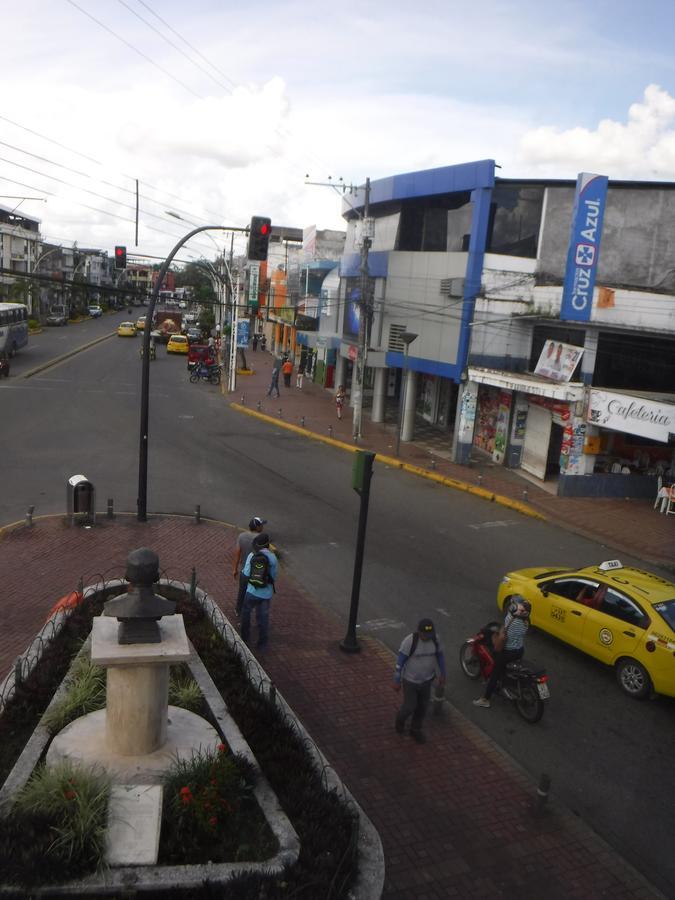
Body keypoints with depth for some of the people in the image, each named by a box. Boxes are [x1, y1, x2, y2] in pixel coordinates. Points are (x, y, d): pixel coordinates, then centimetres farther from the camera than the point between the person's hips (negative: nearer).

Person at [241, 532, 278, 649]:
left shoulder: (252, 555, -11)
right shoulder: (272, 557, -9)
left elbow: (246, 574, -12)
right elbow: (274, 576, -3)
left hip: (252, 591, -1)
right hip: (266, 593, 1)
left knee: (246, 612, 23)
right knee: (263, 617, 15)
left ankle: (245, 637, 35)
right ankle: (262, 643, 23)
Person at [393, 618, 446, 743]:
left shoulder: (434, 639, -14)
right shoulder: (409, 641, -29)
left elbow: (440, 656, 3)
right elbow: (400, 661, -20)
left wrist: (442, 675, 9)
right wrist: (397, 681, -14)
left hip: (426, 680, 4)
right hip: (410, 680, -4)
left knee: (422, 707, 16)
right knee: (410, 707, 8)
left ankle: (415, 730, 39)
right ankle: (401, 718, 42)